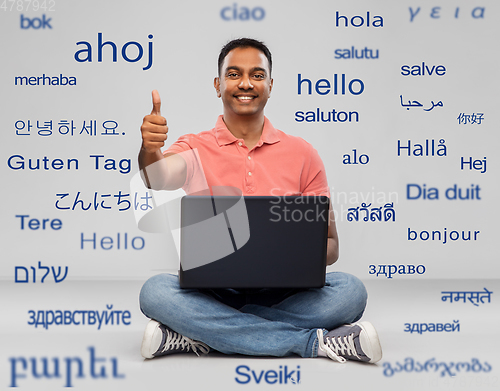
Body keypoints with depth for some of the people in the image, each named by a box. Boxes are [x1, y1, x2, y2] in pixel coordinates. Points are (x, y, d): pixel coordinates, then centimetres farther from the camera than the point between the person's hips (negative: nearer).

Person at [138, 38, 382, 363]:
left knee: (350, 290, -26)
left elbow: (330, 245, 8)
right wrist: (150, 149, -41)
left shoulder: (302, 154, 9)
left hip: (282, 294, 1)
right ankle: (315, 342, -25)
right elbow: (159, 179, -18)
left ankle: (201, 337, -23)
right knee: (155, 291, -31)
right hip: (212, 292, 0)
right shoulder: (196, 148, 6)